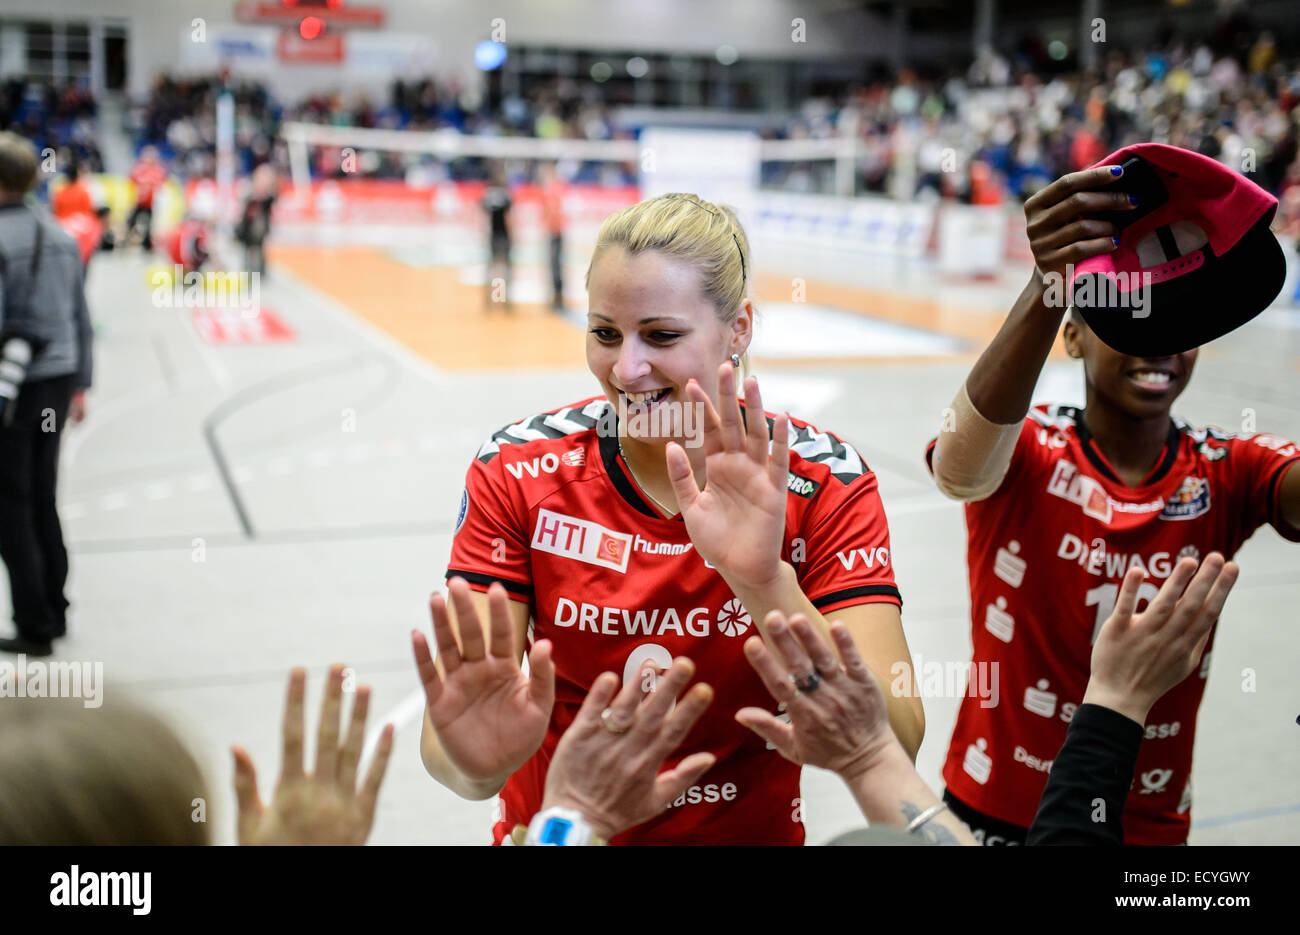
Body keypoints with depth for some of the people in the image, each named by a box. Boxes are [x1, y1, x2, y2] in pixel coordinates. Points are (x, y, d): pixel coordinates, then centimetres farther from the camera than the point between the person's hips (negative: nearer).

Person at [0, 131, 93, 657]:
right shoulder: (59, 237, 8)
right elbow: (81, 320, 12)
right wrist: (79, 386, 19)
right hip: (58, 383, 7)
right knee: (43, 502, 17)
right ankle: (54, 613, 25)